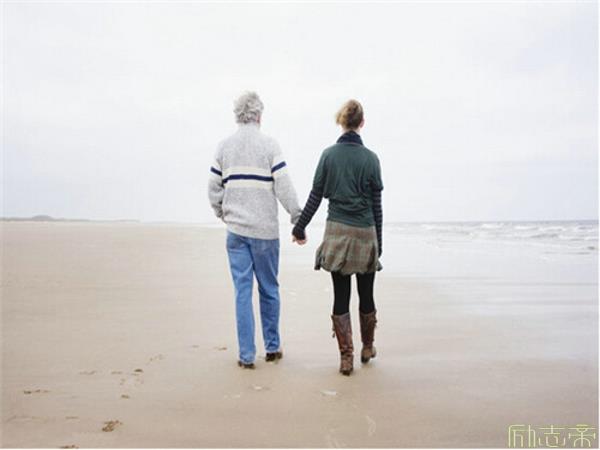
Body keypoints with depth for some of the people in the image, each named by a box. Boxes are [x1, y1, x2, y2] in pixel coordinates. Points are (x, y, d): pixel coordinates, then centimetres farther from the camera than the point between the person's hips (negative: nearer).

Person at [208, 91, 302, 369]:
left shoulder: (224, 147, 5)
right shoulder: (269, 145, -5)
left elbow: (214, 188, 8)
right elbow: (284, 188, -9)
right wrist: (299, 220, -1)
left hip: (236, 230, 2)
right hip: (265, 230, -2)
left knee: (243, 291, 5)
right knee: (269, 289, 11)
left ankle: (246, 355, 7)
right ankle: (272, 347, 22)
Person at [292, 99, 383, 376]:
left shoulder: (328, 155, -2)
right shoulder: (370, 158, -3)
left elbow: (315, 196, -1)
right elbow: (376, 205, -1)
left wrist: (300, 228, 10)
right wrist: (379, 243, 7)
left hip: (337, 233, 0)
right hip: (365, 233, 0)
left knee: (340, 297, 6)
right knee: (366, 295, 14)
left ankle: (346, 357, 8)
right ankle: (367, 348, 31)